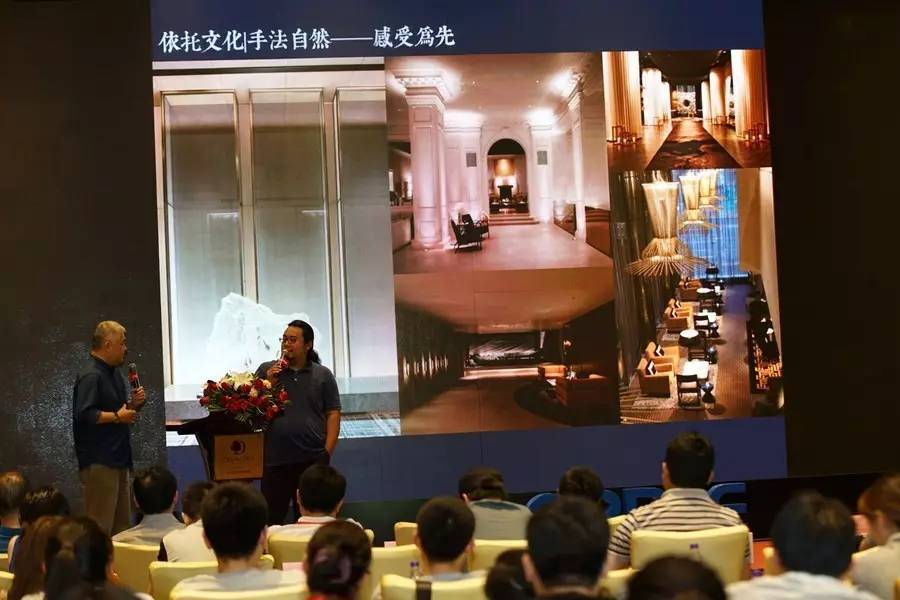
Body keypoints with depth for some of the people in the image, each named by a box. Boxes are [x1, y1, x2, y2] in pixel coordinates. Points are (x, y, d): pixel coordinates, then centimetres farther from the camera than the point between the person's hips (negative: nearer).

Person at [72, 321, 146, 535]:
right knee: (100, 525, -9)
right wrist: (117, 417, -19)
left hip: (118, 457, 10)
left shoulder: (114, 373, 16)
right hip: (98, 460, -10)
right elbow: (84, 414, -25)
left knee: (122, 522, 15)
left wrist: (134, 404, 5)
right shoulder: (90, 376, -15)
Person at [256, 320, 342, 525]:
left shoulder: (323, 375, 8)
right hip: (275, 460, 0)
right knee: (271, 518, 0)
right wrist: (269, 384, -7)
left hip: (312, 460, 0)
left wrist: (327, 451, -4)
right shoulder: (266, 370, 9)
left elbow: (333, 415, 5)